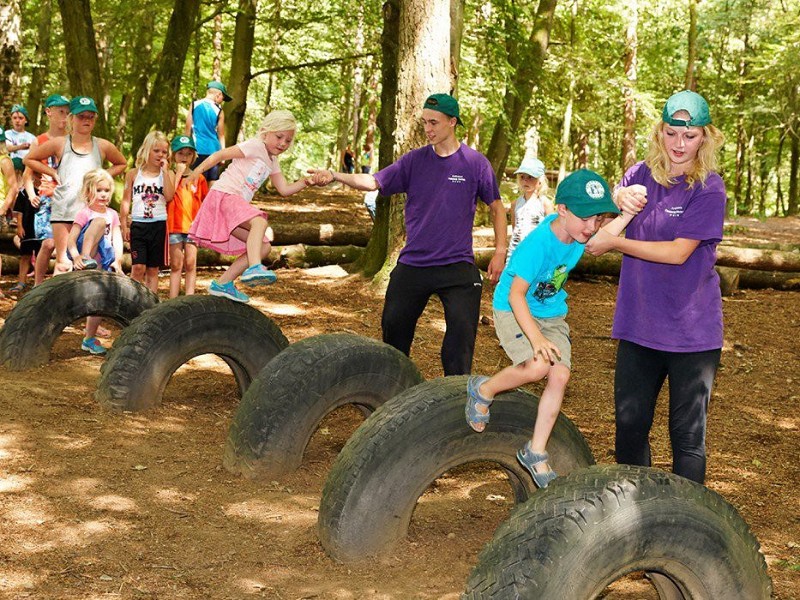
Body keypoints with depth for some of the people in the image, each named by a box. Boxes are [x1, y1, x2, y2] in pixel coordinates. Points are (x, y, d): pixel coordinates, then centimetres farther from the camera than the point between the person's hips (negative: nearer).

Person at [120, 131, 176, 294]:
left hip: (159, 225, 1)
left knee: (153, 269, 7)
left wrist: (165, 171, -10)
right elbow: (126, 201, 7)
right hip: (138, 224, -1)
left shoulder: (168, 174, 6)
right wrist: (124, 225, 1)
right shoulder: (134, 174, 7)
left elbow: (169, 196, -11)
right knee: (138, 267, -9)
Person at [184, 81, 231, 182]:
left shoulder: (194, 105, 2)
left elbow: (188, 129, 4)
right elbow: (221, 135, 5)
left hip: (198, 149, -1)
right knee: (212, 183, 7)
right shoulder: (219, 111, 1)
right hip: (214, 150, 1)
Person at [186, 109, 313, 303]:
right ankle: (254, 268, -51)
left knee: (263, 247, 4)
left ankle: (223, 283, 8)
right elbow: (220, 155, -10)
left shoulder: (272, 162, 20)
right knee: (259, 221, -34)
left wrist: (304, 183, 2)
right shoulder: (255, 146, -6)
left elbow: (284, 189, 20)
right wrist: (197, 172, -21)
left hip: (237, 204, 9)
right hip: (223, 196, -9)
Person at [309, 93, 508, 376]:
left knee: (462, 331, -6)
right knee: (394, 326, 10)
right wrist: (334, 176, -21)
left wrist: (500, 252, -1)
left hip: (457, 265, -3)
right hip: (412, 265, 3)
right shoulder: (415, 160, 2)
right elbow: (372, 182, -5)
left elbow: (497, 207, 5)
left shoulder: (475, 163, -4)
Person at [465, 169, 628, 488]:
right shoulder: (538, 244, -31)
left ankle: (536, 452, 7)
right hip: (513, 312, -6)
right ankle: (483, 390, 1)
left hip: (553, 315, 7)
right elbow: (516, 295, -28)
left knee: (560, 376, -9)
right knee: (538, 366, -29)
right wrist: (536, 338, -36)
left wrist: (629, 214, -4)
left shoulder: (576, 231, -11)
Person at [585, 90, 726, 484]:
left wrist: (614, 243, -12)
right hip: (638, 324, 5)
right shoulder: (640, 176, 4)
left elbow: (678, 252, -15)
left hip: (690, 330, -5)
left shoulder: (709, 188, -10)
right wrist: (620, 199, -16)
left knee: (687, 433, 4)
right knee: (629, 422, 14)